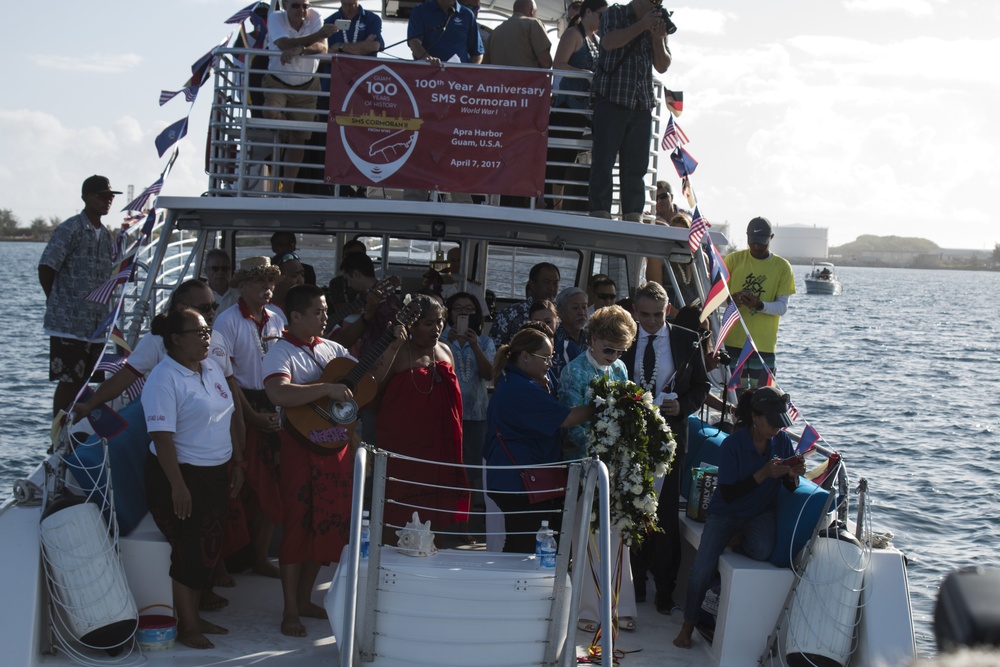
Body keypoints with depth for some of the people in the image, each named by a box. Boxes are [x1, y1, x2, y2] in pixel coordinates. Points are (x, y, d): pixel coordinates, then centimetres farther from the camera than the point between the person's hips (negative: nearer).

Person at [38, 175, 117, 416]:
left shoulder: (105, 234, 14)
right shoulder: (70, 230, -10)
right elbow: (45, 269, -11)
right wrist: (59, 304, -1)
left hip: (95, 325, 7)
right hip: (69, 324, -7)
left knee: (83, 381, 10)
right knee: (68, 382, -6)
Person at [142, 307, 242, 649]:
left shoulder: (211, 367, 8)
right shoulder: (164, 379, -18)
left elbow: (229, 416, 15)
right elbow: (161, 437, -22)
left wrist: (237, 463, 14)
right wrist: (178, 486, -24)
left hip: (214, 473, 8)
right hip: (179, 474, -8)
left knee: (209, 546, 12)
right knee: (191, 549, -3)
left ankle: (194, 615, 25)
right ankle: (187, 626, 10)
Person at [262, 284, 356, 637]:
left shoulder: (332, 349, 11)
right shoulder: (281, 352, -9)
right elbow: (279, 394, -28)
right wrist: (327, 388, -28)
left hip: (338, 445, 7)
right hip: (303, 447, -7)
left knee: (327, 524, 12)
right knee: (299, 525, -2)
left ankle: (304, 599, 26)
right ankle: (290, 612, 7)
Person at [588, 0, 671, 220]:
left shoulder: (656, 26, 18)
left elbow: (662, 66, 14)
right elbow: (609, 42, -15)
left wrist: (658, 38, -2)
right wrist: (642, 25, -13)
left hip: (642, 104, 5)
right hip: (612, 99, -5)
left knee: (637, 166, 3)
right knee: (604, 161, -6)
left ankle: (633, 218, 5)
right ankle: (600, 215, -7)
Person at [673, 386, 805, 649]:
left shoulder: (782, 441, -6)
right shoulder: (733, 445, -18)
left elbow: (790, 488, 0)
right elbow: (728, 494, -22)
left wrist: (793, 474, -23)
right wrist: (763, 474, -30)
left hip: (760, 512, 2)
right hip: (726, 513, -2)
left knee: (762, 551, -33)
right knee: (701, 571, -19)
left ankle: (735, 544, 5)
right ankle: (688, 625, 7)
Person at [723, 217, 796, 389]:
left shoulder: (782, 266, 3)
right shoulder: (733, 260, 5)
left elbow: (782, 307, -2)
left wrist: (759, 305, -22)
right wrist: (731, 299, -19)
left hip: (764, 343, 0)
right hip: (733, 340, 0)